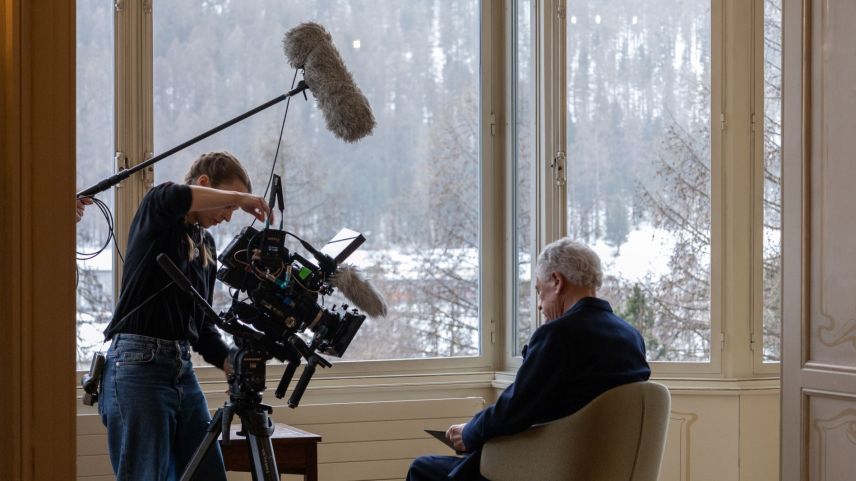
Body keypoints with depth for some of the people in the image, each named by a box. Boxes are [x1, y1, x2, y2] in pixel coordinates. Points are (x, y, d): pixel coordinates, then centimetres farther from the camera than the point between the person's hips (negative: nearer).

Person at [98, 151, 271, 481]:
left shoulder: (207, 245, 19)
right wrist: (240, 197, -17)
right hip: (139, 365, -8)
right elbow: (172, 196, -29)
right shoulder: (156, 217, -2)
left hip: (183, 368, 8)